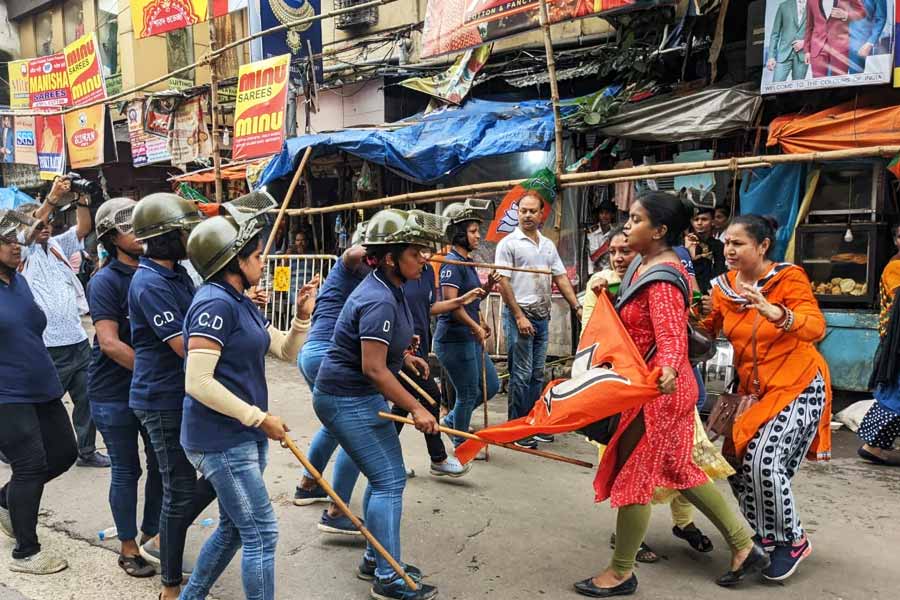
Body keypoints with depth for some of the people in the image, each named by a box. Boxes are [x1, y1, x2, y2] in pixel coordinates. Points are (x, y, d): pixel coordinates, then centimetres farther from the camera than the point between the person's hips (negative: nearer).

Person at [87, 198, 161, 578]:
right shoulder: (105, 282, -11)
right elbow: (110, 343, -19)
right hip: (114, 393, -4)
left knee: (161, 464, 11)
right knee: (126, 471, 7)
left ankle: (151, 535, 31)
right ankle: (128, 548, 25)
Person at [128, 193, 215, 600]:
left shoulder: (177, 274, 10)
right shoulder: (149, 283, -20)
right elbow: (185, 345, -24)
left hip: (187, 395, 9)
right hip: (164, 402, -9)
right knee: (181, 490, 3)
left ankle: (161, 544, 35)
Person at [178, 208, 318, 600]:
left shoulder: (241, 303, 12)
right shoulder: (215, 304, -19)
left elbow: (286, 352, 16)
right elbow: (198, 383, -26)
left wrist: (303, 315, -1)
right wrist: (260, 418, -20)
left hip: (244, 436, 10)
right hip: (222, 440, -10)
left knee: (233, 528, 20)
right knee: (261, 533, -3)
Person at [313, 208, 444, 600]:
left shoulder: (387, 288, 5)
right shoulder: (379, 301, -26)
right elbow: (373, 368, -28)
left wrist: (404, 356, 18)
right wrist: (415, 409, -24)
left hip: (363, 397, 10)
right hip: (347, 401, -10)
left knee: (389, 477, 15)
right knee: (388, 482, -5)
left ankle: (377, 560, 30)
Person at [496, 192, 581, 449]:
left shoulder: (548, 245, 14)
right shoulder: (508, 243, -5)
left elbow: (561, 278, 14)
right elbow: (504, 283, -10)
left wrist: (577, 306, 4)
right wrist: (519, 317, -15)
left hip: (542, 316, 7)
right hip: (519, 315, -7)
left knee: (537, 374, 12)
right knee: (521, 375, -4)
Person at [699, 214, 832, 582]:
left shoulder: (789, 277, -13)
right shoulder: (724, 286, 1)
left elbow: (816, 328, -27)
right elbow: (706, 333, 5)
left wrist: (773, 312, -44)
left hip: (797, 387, -6)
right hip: (752, 390, 6)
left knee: (764, 464, -19)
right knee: (737, 464, 2)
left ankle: (793, 542, 7)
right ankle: (766, 539, 26)